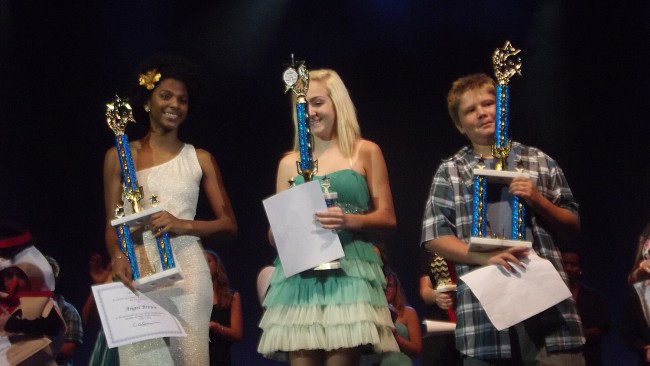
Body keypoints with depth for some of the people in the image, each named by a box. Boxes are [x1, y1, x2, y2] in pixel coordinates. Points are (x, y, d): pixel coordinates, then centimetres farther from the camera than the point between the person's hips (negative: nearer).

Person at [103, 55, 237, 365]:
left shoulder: (200, 159, 9)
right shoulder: (119, 156, 9)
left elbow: (229, 224, 8)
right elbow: (112, 223, 8)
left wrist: (183, 225, -10)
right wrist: (117, 255, -14)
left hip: (186, 272, 0)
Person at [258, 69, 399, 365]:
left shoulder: (365, 152, 7)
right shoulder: (290, 163, 13)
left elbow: (387, 218, 4)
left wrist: (350, 221, -14)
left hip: (350, 271, -2)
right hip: (300, 275, 2)